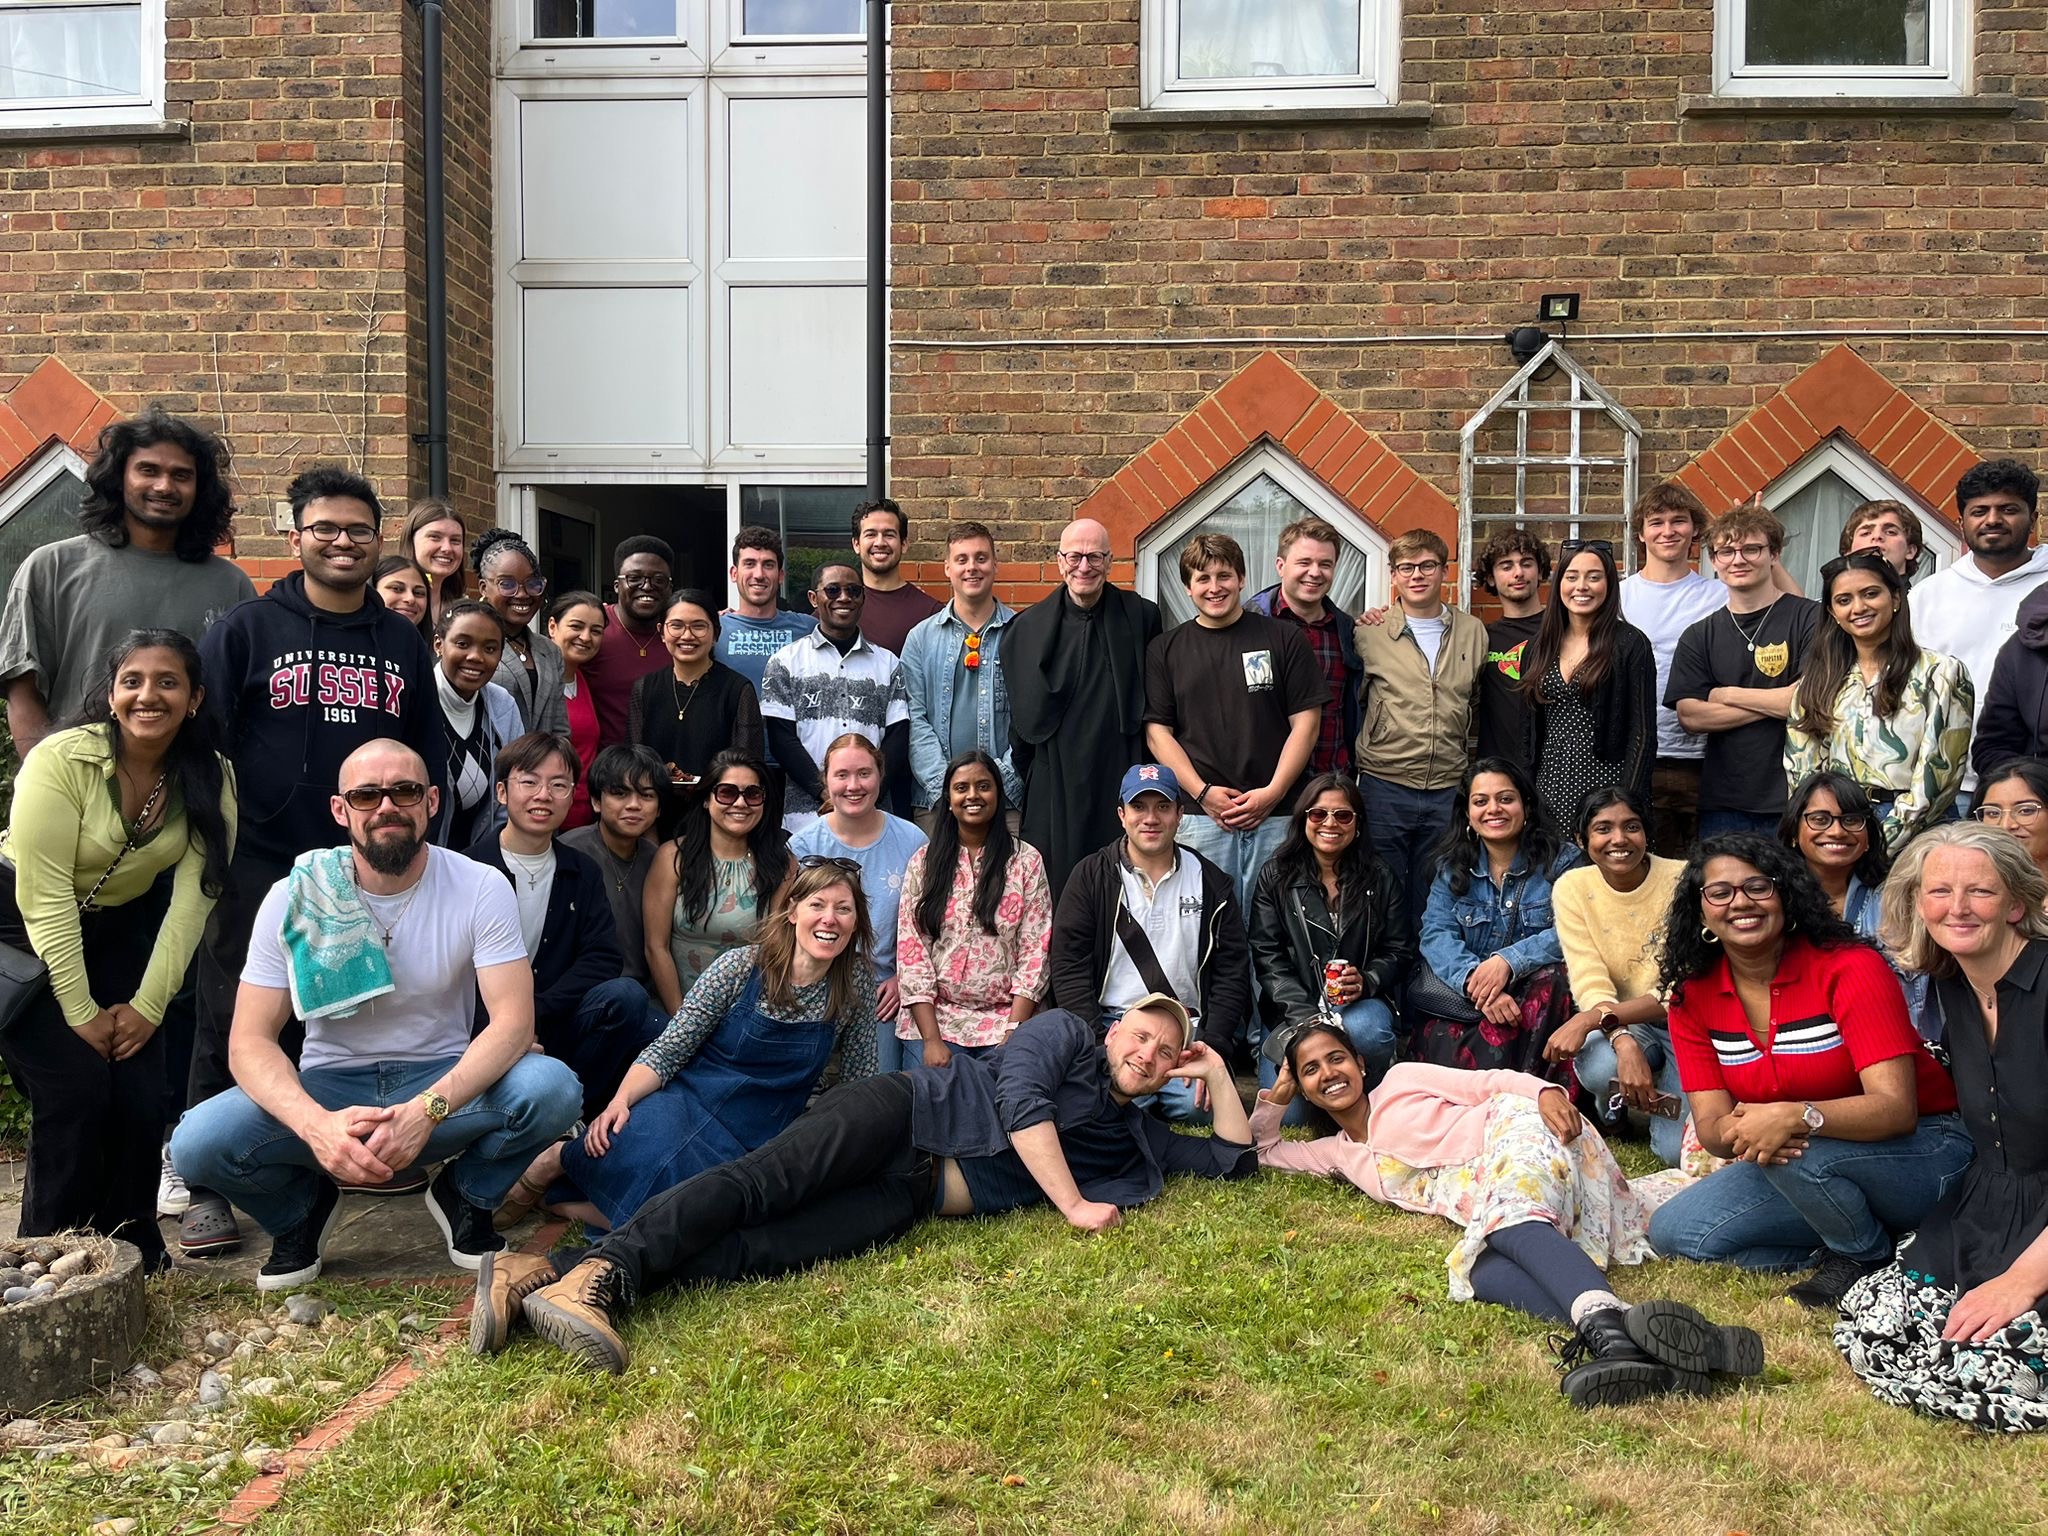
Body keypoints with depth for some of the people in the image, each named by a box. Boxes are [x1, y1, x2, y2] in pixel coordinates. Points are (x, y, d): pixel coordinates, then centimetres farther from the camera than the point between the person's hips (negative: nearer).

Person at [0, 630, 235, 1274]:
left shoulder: (210, 776, -11)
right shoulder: (62, 760, -23)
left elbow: (193, 895, -12)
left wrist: (147, 1005, -14)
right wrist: (81, 1014, -18)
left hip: (119, 930, 4)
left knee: (140, 1095, -6)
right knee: (76, 1088, -14)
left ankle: (132, 1248, 16)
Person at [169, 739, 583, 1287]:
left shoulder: (481, 888, -11)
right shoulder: (295, 898, -8)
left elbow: (513, 1022, -18)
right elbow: (251, 1041, -12)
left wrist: (426, 1110, -34)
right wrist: (316, 1124, -33)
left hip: (444, 1079, -1)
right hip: (330, 1084, 1)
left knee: (552, 1088, -31)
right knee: (197, 1144, -27)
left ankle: (465, 1195, 2)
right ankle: (304, 1205, 8)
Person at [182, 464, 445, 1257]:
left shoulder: (402, 642, 11)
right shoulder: (246, 630, 0)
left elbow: (431, 746, 17)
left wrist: (420, 801, 4)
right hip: (263, 865, -3)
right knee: (235, 1024, 2)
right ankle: (208, 1186, 13)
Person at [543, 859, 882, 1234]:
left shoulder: (857, 983, -1)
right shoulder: (739, 967, -8)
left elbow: (858, 1079, 9)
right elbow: (666, 1052, -7)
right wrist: (620, 1100, -23)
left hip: (754, 1143, 2)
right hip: (686, 1103, -2)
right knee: (640, 1156, -37)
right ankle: (561, 1158, -5)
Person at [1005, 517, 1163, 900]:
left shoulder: (1141, 618, 3)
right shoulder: (1029, 627, 7)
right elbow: (1021, 713, 12)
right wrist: (1024, 776, 11)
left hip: (1121, 779, -1)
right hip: (1055, 786, 1)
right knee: (1054, 893, 2)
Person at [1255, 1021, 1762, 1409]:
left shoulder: (1402, 1081, 16)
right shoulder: (1338, 1153, 28)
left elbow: (1495, 1082, 7)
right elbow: (1261, 1150, 38)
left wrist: (1547, 1092, -12)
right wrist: (1277, 1096, 26)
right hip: (1489, 1215, 4)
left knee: (1508, 1221, -38)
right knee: (1479, 1270, -31)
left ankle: (1607, 1328, -66)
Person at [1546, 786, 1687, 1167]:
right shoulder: (1572, 888, -8)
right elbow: (1590, 984, -16)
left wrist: (1593, 1019, -31)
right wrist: (1625, 1044, -36)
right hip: (1622, 1024, 1)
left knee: (1680, 1151, -20)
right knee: (1598, 1065, -34)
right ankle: (1616, 1110, 3)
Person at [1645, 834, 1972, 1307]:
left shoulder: (1851, 969, -18)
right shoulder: (1692, 997, -4)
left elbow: (1896, 1109, -26)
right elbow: (1710, 1123, -8)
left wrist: (1795, 1117, -43)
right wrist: (1739, 1130, -34)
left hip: (1923, 1152, -5)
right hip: (1792, 1169, 5)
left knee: (1799, 1152, -36)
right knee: (1671, 1232, -12)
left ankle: (1867, 1256, -3)